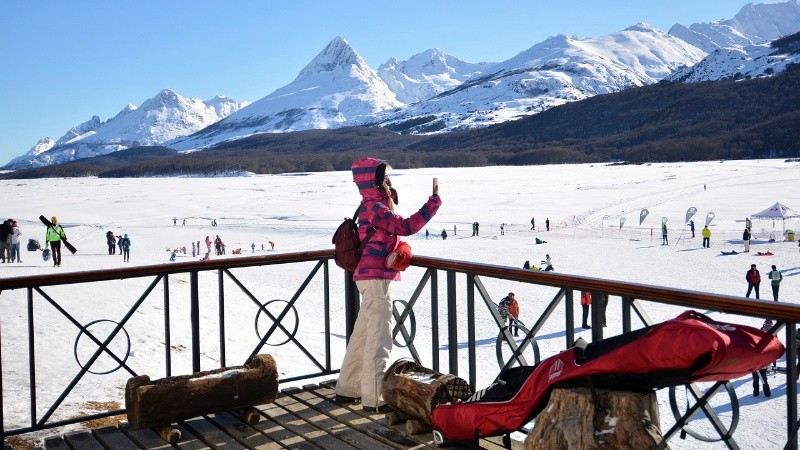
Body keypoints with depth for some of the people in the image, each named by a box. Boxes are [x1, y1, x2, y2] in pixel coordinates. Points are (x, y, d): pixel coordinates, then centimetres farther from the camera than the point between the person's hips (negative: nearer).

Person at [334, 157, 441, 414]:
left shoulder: (373, 207, 18)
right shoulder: (374, 207, -14)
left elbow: (393, 236, 25)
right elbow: (405, 227, -24)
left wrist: (401, 250, 6)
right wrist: (434, 202, -21)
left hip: (374, 278, 10)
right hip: (376, 278, -10)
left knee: (362, 336, 16)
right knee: (379, 339, -7)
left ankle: (346, 390, 25)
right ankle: (374, 399, -3)